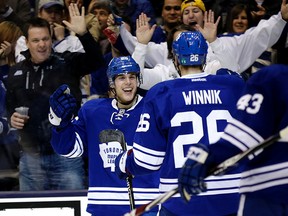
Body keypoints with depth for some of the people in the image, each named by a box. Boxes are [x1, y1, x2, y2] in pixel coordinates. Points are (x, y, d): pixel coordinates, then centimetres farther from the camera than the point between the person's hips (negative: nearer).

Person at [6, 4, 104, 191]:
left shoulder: (67, 63, -1)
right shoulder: (17, 72, 11)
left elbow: (96, 61, -18)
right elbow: (11, 104, 25)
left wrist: (83, 34, -31)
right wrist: (12, 116, 2)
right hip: (31, 156, 4)